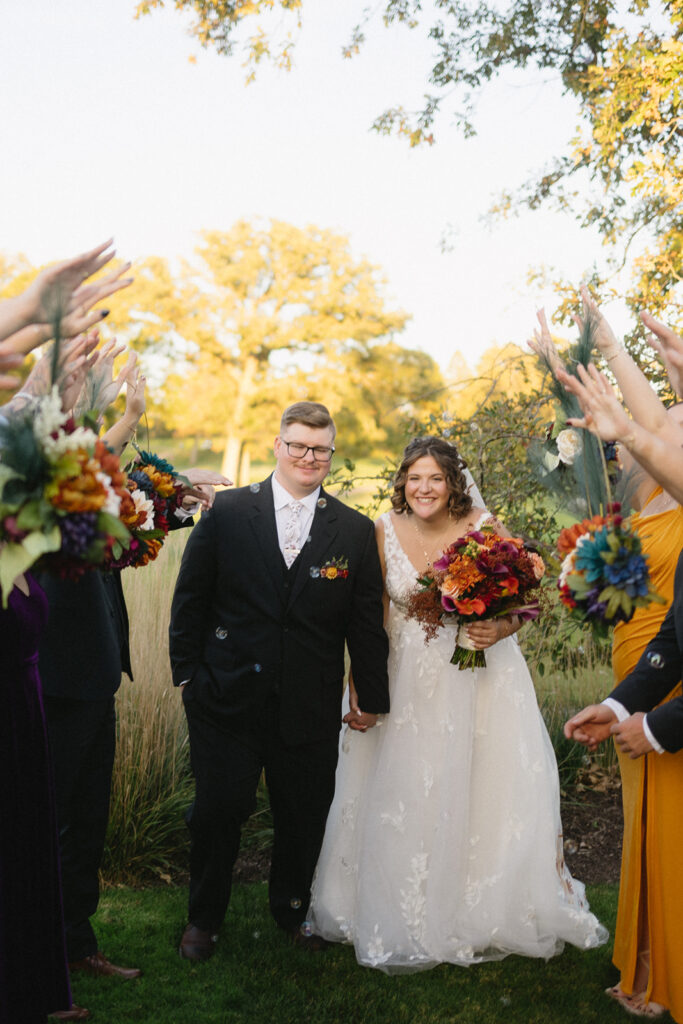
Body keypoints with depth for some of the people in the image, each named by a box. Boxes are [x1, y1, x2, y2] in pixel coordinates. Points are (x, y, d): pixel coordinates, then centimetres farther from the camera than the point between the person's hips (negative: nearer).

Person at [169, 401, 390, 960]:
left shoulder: (355, 530, 2)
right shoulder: (227, 511, -1)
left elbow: (367, 622, 5)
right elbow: (190, 600, 2)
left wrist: (372, 697, 6)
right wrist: (187, 673, 0)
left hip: (311, 709, 2)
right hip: (226, 699, -1)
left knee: (305, 818, 14)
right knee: (218, 811, 7)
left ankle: (293, 909, 41)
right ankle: (204, 917, 33)